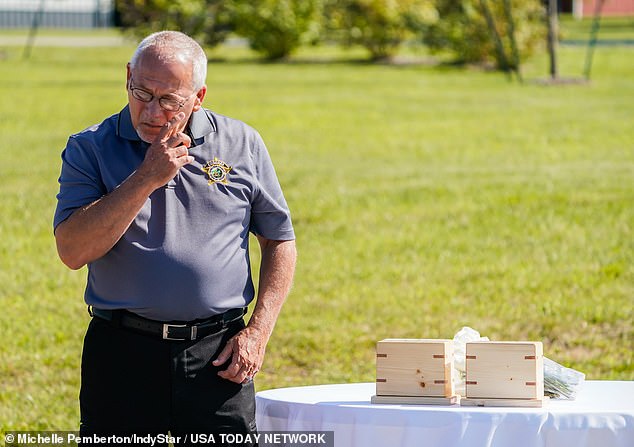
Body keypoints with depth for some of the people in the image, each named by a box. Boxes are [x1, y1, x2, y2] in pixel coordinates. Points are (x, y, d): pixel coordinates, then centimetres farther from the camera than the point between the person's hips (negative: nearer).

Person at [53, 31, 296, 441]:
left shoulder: (241, 144, 5)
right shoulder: (89, 149, 1)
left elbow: (280, 240, 12)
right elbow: (73, 251, -12)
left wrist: (258, 332, 1)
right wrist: (145, 180, -16)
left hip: (217, 357, 1)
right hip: (122, 355, -1)